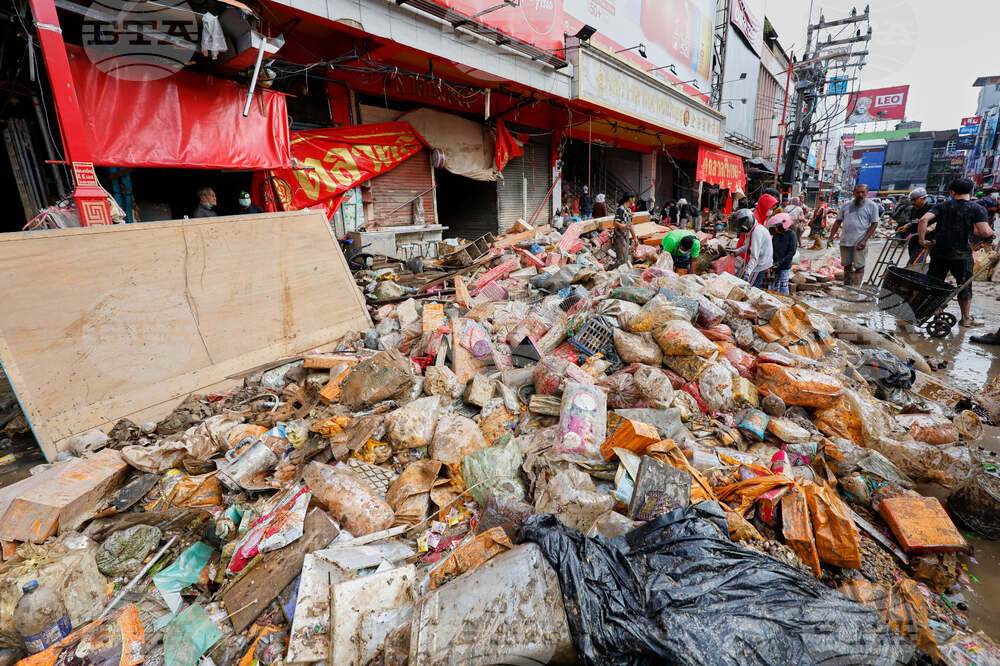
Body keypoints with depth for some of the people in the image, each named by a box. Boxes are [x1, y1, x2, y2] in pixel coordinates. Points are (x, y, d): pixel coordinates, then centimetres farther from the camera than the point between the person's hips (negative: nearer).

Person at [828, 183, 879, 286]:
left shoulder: (871, 205, 0)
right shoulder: (846, 205, 11)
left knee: (859, 266, -5)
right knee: (847, 265, 12)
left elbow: (874, 224, -3)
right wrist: (831, 236, 3)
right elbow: (838, 221, 14)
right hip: (845, 241, 4)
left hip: (859, 242, -4)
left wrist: (865, 240, -13)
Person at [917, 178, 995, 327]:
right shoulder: (978, 209, -2)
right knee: (964, 286, 11)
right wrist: (992, 233, 9)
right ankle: (965, 318, 18)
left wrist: (922, 240, -9)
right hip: (961, 253, -2)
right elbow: (985, 232, -13)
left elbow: (924, 219, -13)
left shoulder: (942, 206, 3)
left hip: (939, 251, 2)